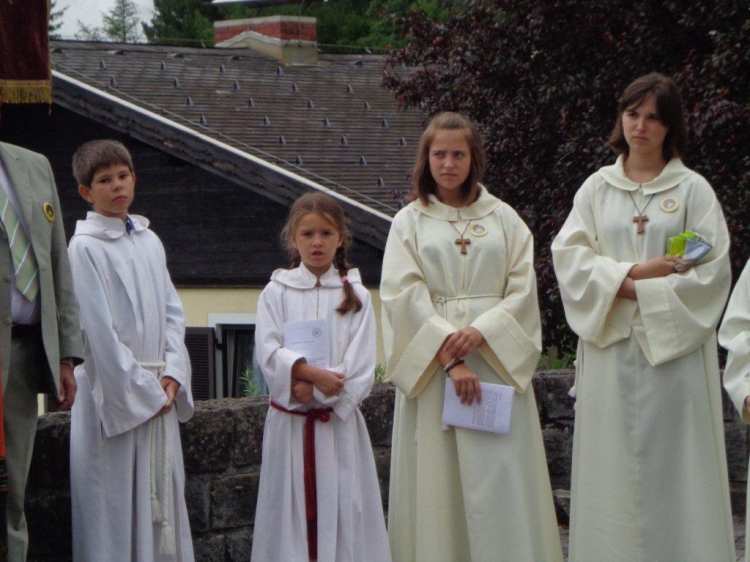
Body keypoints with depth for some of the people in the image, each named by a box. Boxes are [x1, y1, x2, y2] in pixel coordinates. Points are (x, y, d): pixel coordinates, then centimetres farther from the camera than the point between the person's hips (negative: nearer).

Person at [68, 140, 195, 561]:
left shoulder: (149, 241, 12)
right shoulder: (85, 247, -8)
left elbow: (172, 311, 12)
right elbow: (99, 329, -12)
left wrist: (172, 376, -2)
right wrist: (143, 389, -11)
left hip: (159, 394, 6)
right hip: (113, 392, -6)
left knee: (164, 496, 8)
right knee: (114, 500, -4)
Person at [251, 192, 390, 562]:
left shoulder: (356, 296, 6)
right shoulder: (275, 293, 7)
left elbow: (361, 366, -3)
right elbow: (268, 352, -6)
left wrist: (315, 391, -14)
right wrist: (310, 372, -21)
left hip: (339, 420, 0)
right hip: (289, 422, 0)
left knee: (342, 507, -2)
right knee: (291, 509, -1)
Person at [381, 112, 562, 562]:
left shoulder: (504, 219, 11)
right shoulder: (410, 222, 8)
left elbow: (523, 289, 3)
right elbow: (406, 297, -3)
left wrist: (481, 331, -14)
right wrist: (448, 357, -14)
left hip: (498, 361, 1)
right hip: (431, 368, 0)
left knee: (503, 480, -4)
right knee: (437, 479, -3)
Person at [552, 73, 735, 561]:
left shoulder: (693, 190, 3)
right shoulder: (596, 188, 11)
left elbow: (712, 271, -5)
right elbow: (569, 256, 1)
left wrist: (637, 290, -11)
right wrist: (631, 274, -13)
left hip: (675, 347, -2)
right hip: (610, 345, 2)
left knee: (673, 466, -4)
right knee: (612, 468, 1)